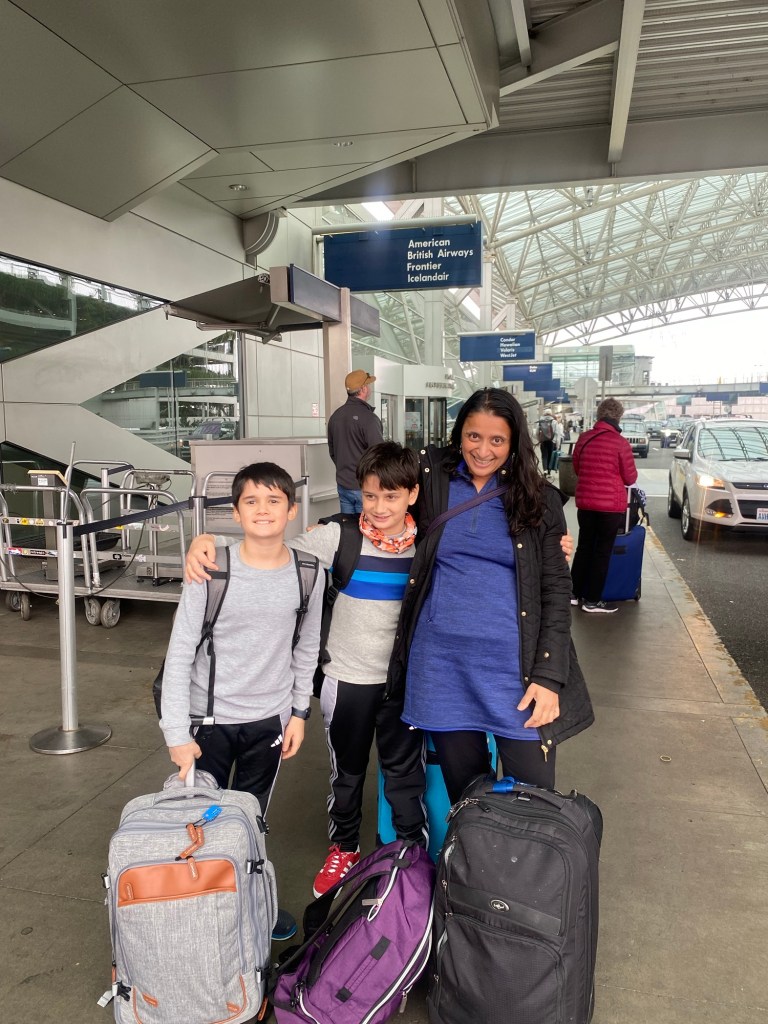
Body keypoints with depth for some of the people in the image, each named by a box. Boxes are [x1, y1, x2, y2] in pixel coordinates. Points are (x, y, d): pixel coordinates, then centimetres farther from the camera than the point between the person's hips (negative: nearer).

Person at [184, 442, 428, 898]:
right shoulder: (340, 537, -12)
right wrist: (205, 540, -27)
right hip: (348, 677, 1)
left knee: (406, 773, 13)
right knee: (347, 770, 20)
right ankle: (344, 848, 44)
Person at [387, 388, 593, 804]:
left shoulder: (539, 499, 1)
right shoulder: (432, 477, 2)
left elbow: (556, 590, -1)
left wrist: (548, 676, -7)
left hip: (515, 664, -1)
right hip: (442, 661, 1)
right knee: (462, 791, 14)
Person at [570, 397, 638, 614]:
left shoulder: (584, 438, -1)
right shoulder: (620, 443, -14)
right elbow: (630, 478, -6)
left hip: (585, 502, 4)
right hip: (611, 505, -4)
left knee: (584, 547, 17)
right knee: (602, 551, 6)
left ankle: (575, 593, 24)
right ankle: (592, 600, 11)